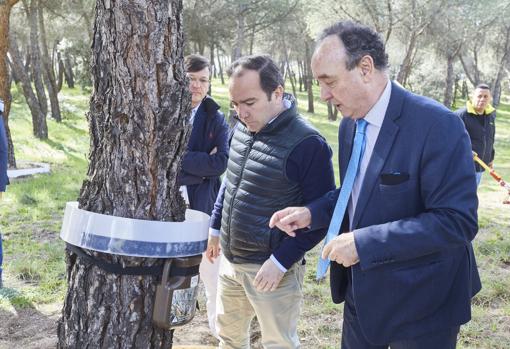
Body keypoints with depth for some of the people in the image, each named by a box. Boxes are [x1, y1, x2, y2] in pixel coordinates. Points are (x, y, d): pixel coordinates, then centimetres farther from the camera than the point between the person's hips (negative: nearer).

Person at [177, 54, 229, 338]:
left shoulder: (216, 119, -2)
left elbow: (221, 163, -15)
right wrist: (201, 163, -18)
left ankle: (220, 331, 28)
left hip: (203, 206, 0)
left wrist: (178, 158, -17)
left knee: (212, 273, 10)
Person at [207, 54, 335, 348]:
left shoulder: (308, 145, -21)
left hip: (272, 268, -7)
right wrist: (216, 226, 18)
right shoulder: (242, 128, 2)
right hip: (230, 261, 7)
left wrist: (281, 260, -20)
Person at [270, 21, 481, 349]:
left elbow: (457, 221, -26)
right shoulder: (349, 125, 4)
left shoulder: (437, 125, -23)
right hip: (361, 291, 7)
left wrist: (364, 242, -28)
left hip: (421, 303, -7)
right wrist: (312, 212, -2)